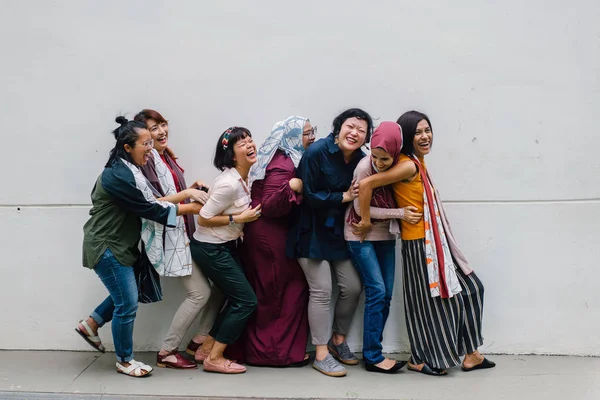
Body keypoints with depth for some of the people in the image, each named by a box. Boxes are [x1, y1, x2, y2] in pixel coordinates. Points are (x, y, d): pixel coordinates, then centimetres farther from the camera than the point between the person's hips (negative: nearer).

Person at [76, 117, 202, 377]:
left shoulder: (128, 171, 8)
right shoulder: (119, 176, -25)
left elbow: (150, 200, 8)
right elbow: (149, 209, -22)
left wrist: (186, 194, 1)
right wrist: (190, 208, -14)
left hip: (119, 245, 10)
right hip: (107, 247, -10)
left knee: (125, 294, 19)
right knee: (128, 303, -1)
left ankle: (90, 324, 35)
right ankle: (124, 361, 14)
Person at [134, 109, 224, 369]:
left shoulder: (166, 157, 13)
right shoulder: (145, 162, -14)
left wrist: (193, 189, 4)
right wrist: (186, 193, -21)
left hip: (187, 233, 9)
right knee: (200, 293, -8)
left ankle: (199, 341, 18)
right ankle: (166, 352, 5)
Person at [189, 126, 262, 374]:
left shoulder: (242, 178, 3)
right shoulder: (229, 183, -25)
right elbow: (203, 219, -22)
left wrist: (244, 219, 4)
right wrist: (239, 218, -20)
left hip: (226, 246, 9)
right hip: (210, 249, -9)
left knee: (237, 299, 11)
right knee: (246, 300, -5)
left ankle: (207, 347, 22)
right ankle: (214, 358, 4)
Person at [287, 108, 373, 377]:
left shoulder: (361, 160, 0)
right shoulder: (316, 153, -17)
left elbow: (359, 196, 6)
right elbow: (309, 196, -19)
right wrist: (344, 197, -17)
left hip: (340, 232, 6)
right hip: (313, 232, -6)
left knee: (353, 287, 5)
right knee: (321, 291, -6)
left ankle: (338, 340, 28)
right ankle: (321, 355, 6)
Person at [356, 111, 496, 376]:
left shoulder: (418, 163, 10)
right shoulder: (408, 165, -19)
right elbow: (365, 184, -26)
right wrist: (366, 221, -17)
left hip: (436, 241, 10)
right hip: (419, 244, -10)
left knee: (469, 288, 14)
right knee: (430, 299, 3)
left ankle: (469, 354, 22)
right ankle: (420, 360, 21)